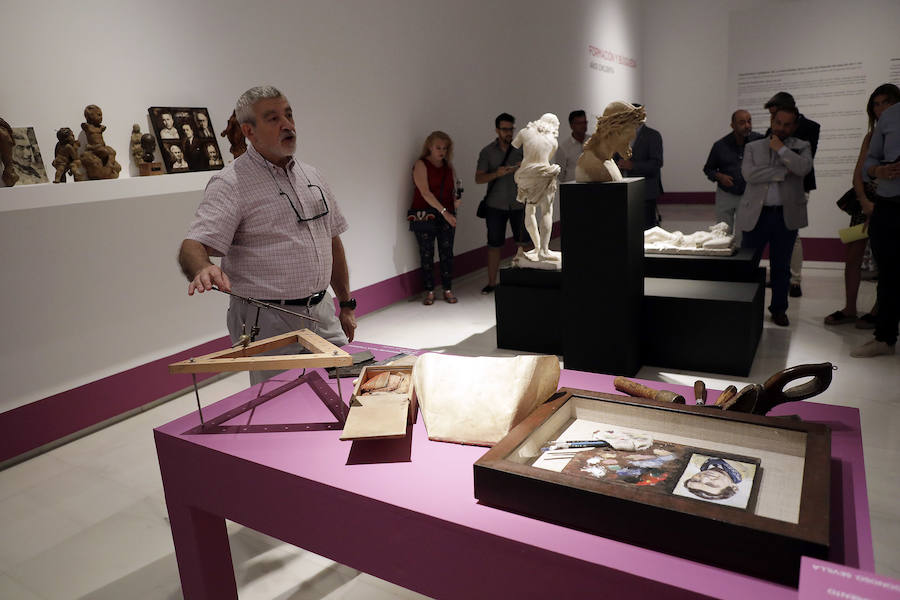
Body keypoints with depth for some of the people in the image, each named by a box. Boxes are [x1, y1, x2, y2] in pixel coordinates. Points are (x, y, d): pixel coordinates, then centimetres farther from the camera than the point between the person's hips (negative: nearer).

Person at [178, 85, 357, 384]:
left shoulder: (311, 175, 12)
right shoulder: (230, 183, -9)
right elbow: (192, 246, -18)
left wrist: (346, 304, 15)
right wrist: (204, 270, -42)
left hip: (323, 313, 6)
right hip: (269, 322, -6)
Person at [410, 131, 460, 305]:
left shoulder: (448, 166, 12)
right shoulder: (421, 165, -4)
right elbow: (425, 192, -14)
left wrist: (456, 201, -3)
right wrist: (444, 211, -22)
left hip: (447, 216, 4)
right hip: (425, 216, -4)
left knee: (447, 253, 4)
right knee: (427, 254, 0)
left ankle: (448, 290, 13)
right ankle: (429, 292, 9)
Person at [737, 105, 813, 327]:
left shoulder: (801, 147, 9)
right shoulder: (753, 147, 9)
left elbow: (804, 168, -13)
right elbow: (749, 174, -9)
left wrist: (781, 149, -7)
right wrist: (783, 172, -11)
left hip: (787, 215, 1)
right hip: (756, 214, -1)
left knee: (781, 267, 10)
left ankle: (779, 309, 23)